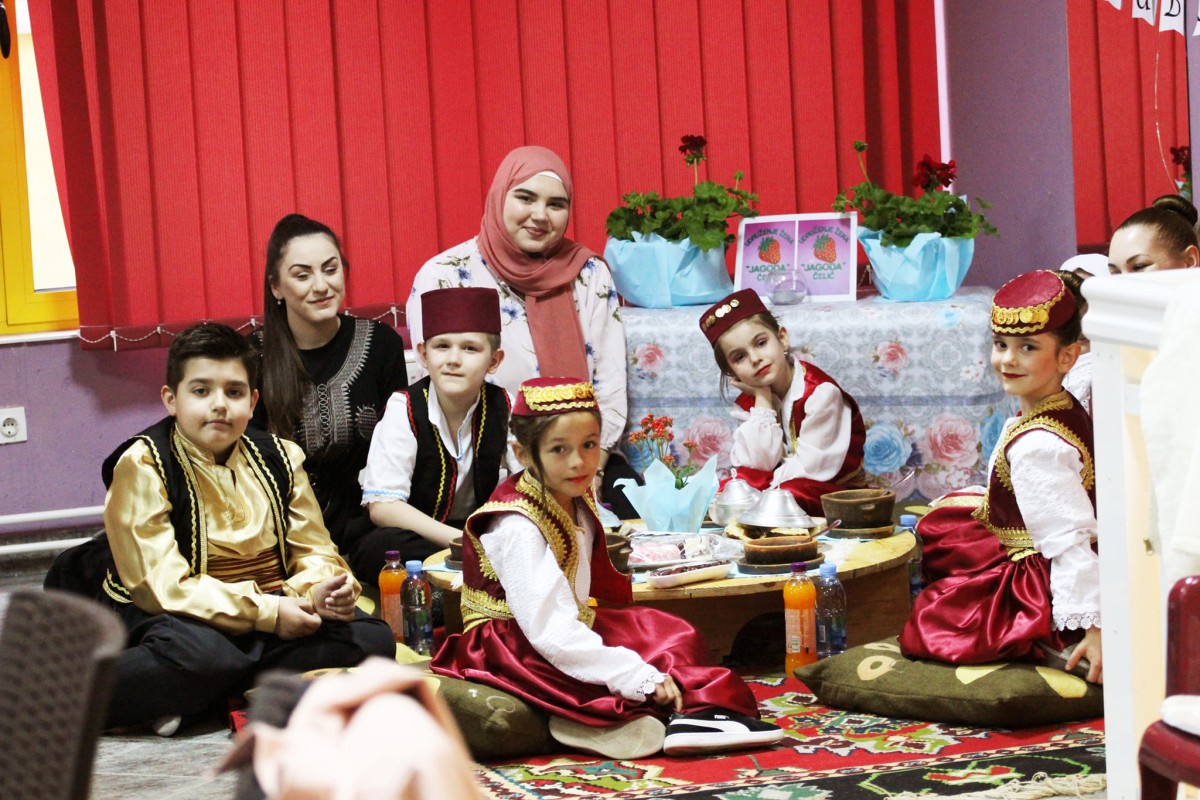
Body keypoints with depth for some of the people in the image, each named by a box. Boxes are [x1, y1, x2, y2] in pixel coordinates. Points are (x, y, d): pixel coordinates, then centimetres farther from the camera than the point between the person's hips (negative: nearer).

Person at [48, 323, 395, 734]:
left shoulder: (278, 458, 9)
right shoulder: (143, 465, -8)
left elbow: (313, 551, 9)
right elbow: (163, 586, -16)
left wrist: (321, 589, -17)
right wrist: (266, 612, -23)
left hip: (270, 608, 6)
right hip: (185, 618, -6)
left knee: (373, 640, -19)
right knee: (200, 655, -41)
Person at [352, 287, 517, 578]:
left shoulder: (504, 408, -3)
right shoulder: (404, 409, -13)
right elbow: (383, 507, -19)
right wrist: (463, 541, -29)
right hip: (414, 537, -2)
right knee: (379, 547, -36)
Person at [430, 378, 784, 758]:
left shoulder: (577, 503, 6)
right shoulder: (517, 527, -23)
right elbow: (551, 632, -30)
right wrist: (642, 679, -32)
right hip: (511, 644, -9)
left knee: (671, 634, -5)